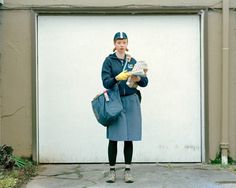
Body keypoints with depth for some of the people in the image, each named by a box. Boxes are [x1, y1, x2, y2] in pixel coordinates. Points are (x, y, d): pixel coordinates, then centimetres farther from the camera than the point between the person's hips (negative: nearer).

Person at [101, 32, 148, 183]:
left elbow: (145, 82, 6)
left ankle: (128, 171, 10)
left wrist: (138, 79, -16)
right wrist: (118, 78, -26)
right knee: (114, 138, -3)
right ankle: (112, 171, 8)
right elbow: (106, 82, -8)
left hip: (131, 101, 3)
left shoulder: (132, 61, 11)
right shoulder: (109, 61, 2)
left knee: (129, 138, 3)